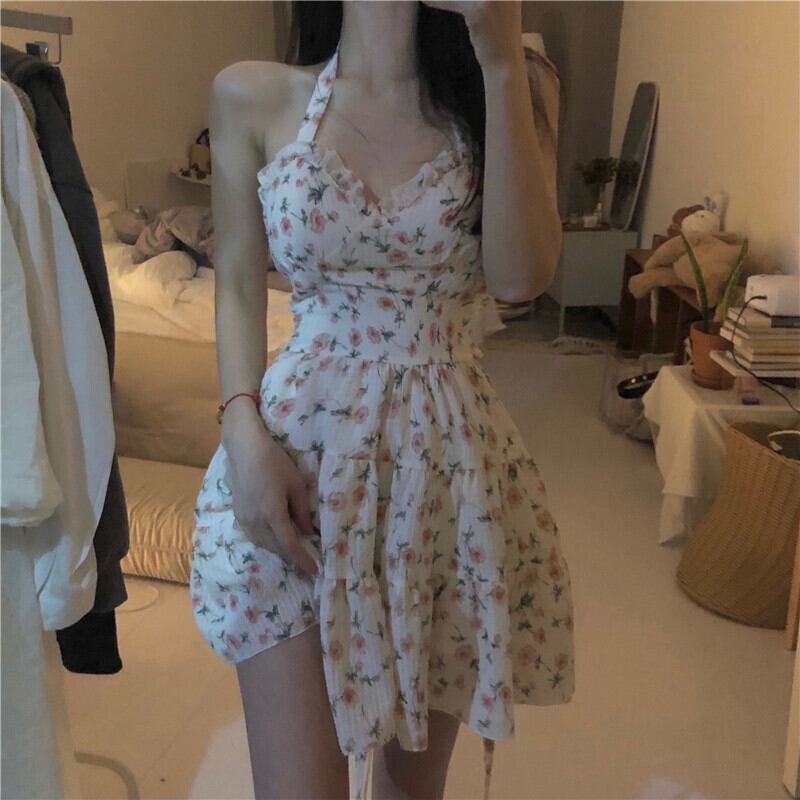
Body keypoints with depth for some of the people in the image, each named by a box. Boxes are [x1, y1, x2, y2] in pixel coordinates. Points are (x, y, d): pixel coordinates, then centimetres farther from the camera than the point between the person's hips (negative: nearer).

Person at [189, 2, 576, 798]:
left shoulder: (482, 99, 5)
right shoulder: (252, 97, 2)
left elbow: (522, 273, -12)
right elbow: (238, 286, 5)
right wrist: (244, 430, -9)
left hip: (449, 450, 2)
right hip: (299, 444, -1)